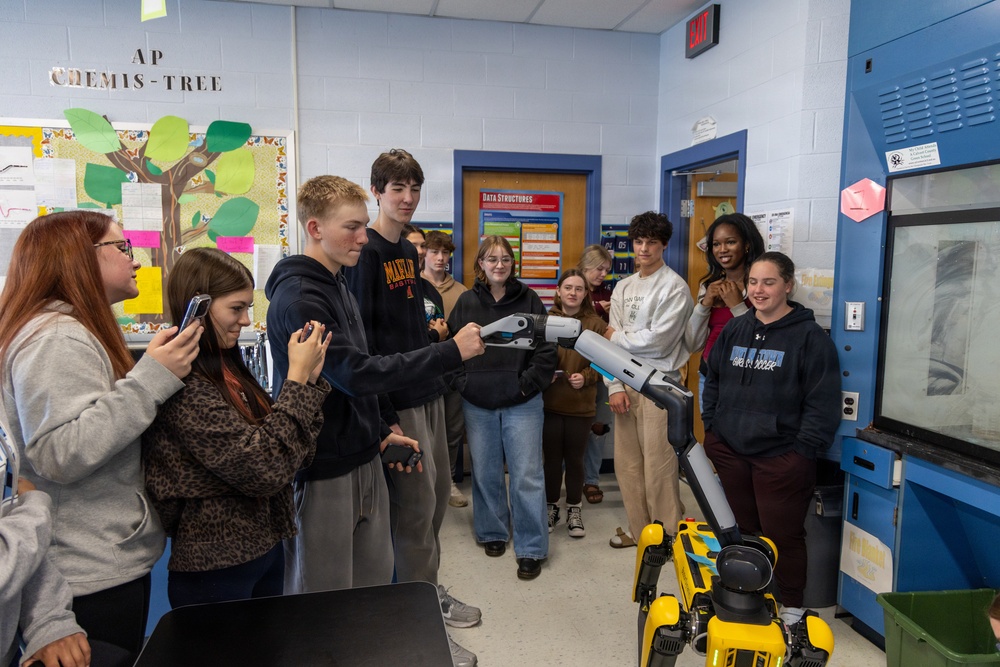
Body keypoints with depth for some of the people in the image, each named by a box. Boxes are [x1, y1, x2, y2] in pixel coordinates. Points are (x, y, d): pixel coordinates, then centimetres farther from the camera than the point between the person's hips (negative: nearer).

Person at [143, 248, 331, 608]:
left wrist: (308, 379, -4)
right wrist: (297, 379, -21)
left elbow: (293, 452, 6)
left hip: (266, 547, 9)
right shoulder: (183, 386, -22)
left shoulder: (226, 369, 5)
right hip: (217, 568, -9)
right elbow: (265, 469, -27)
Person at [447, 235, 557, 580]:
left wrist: (528, 383, -9)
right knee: (485, 473, 14)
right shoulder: (466, 302, 4)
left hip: (521, 403, -2)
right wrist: (464, 382, -4)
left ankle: (531, 548, 12)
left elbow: (546, 348, -1)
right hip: (478, 403, 2)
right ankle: (492, 532, 33)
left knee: (526, 475, 0)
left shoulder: (528, 300, 0)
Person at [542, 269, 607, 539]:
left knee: (575, 458, 10)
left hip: (581, 405, 0)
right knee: (552, 458, 9)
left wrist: (586, 377, -16)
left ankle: (574, 510, 25)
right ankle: (551, 507, 27)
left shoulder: (596, 325, -1)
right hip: (549, 403, 0)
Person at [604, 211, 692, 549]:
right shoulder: (623, 287, 13)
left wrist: (616, 337, -2)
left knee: (659, 464, -3)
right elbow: (612, 339, 8)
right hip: (626, 383, 7)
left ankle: (667, 536, 12)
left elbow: (657, 341, -15)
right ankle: (639, 529, 26)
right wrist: (615, 387, -1)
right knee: (627, 461, 11)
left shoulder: (675, 287, -7)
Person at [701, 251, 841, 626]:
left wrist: (803, 451, -13)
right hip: (728, 450, 5)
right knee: (737, 531, 16)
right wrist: (711, 427, 11)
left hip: (780, 457, -5)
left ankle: (791, 608, 24)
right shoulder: (734, 330, 10)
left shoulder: (810, 337, -7)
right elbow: (713, 382, 18)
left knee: (782, 535, 5)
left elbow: (823, 403, -10)